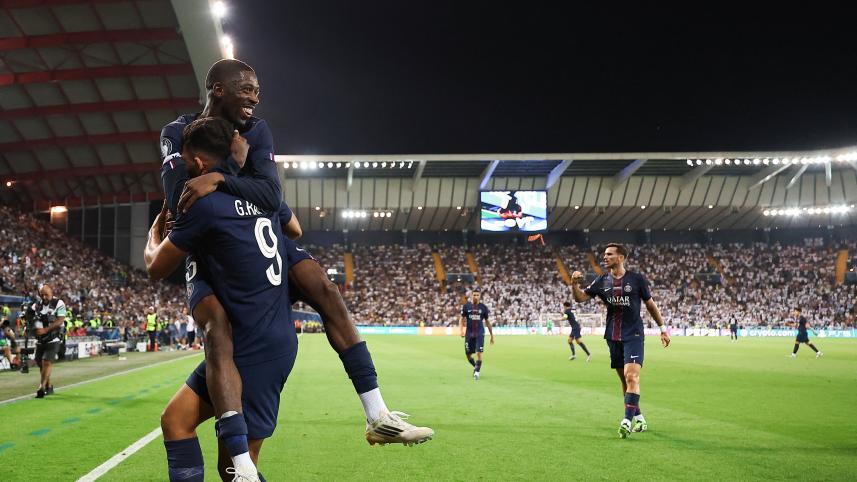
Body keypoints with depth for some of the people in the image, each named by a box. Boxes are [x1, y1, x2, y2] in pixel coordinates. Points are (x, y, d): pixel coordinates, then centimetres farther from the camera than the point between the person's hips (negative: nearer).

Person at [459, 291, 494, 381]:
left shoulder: (483, 307, 2)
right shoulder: (466, 306, 0)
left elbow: (487, 322, 9)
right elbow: (462, 319, 5)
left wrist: (492, 336, 10)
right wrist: (461, 330, -11)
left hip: (480, 334, -1)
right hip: (469, 333, 1)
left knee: (479, 353, -13)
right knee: (468, 354, 7)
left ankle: (477, 372, -3)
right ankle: (476, 367, 34)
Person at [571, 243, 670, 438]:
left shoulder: (636, 279, -3)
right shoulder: (602, 281, 6)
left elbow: (650, 304, 7)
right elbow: (581, 298, 5)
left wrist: (663, 329, 10)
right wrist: (574, 284, -16)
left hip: (633, 335, -4)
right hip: (613, 337, 4)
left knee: (631, 377, -18)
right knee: (625, 380, 9)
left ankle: (627, 420, -19)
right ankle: (639, 417, 23)